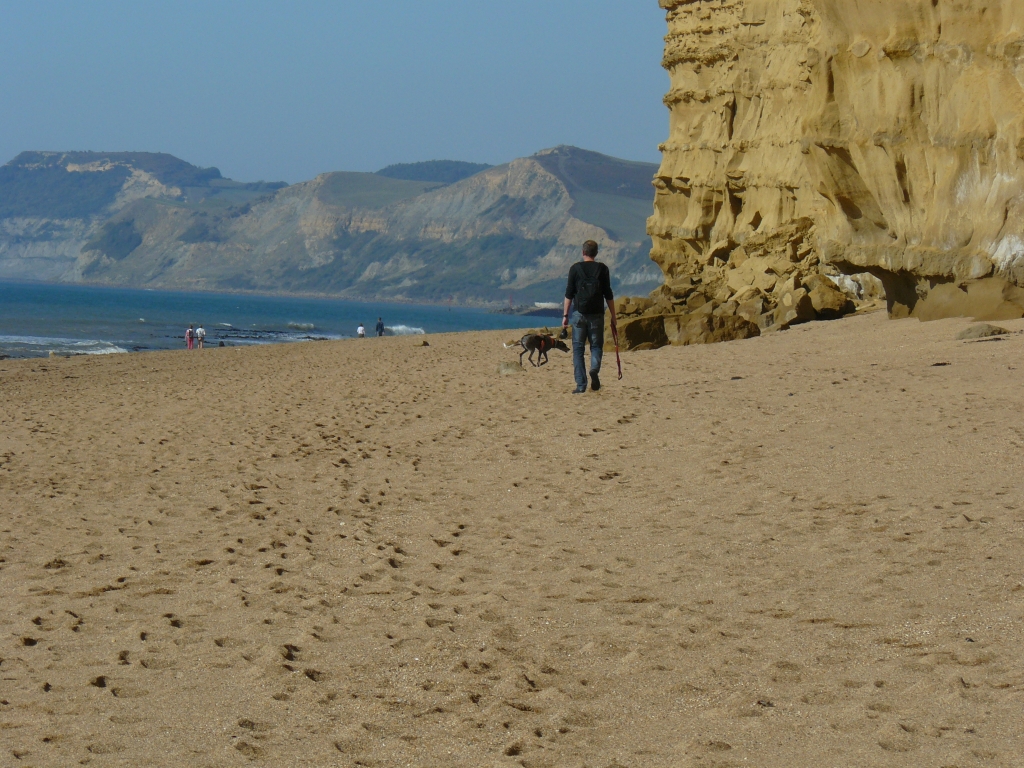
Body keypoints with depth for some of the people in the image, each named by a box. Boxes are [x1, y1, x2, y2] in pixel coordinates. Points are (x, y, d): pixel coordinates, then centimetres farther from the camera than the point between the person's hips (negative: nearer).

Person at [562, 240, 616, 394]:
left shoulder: (575, 268, 1)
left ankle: (581, 385, -1)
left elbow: (569, 294, 0)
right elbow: (608, 296, 3)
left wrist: (565, 315, 6)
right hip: (597, 314, 1)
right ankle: (595, 369, -19)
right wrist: (613, 318, 8)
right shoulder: (602, 269, 3)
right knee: (596, 345, 11)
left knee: (578, 349, 5)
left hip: (579, 313, -1)